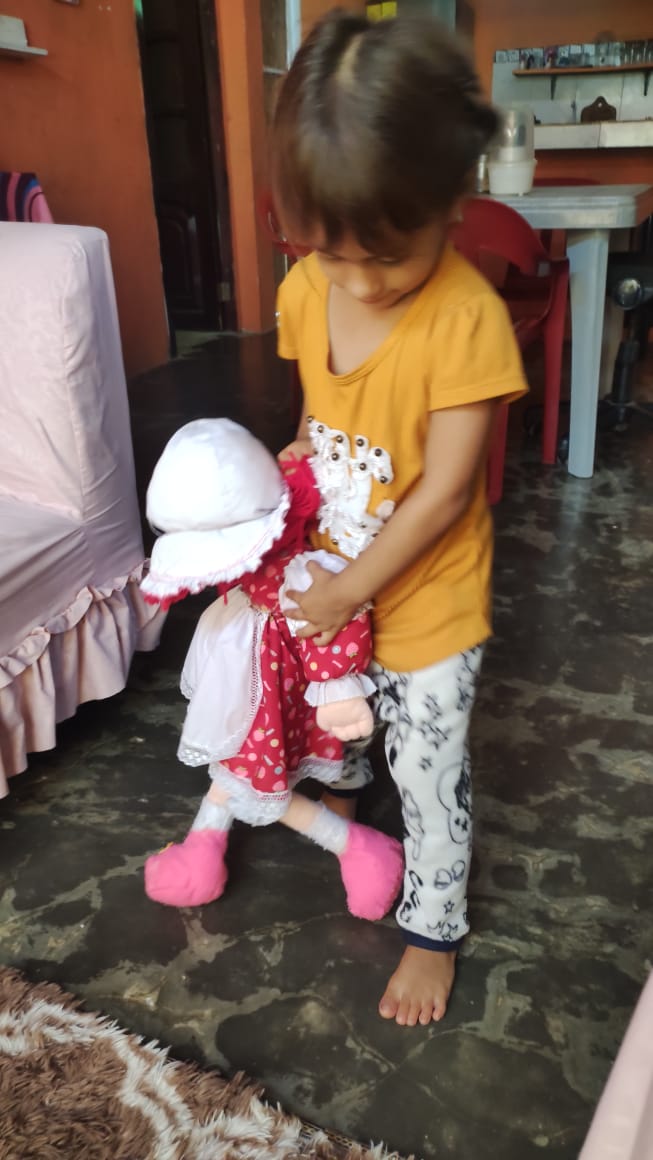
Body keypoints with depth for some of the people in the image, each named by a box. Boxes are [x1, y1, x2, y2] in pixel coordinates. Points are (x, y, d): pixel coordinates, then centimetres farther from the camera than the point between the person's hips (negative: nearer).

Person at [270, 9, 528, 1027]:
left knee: (429, 772, 10)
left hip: (428, 600, -5)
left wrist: (347, 593, -19)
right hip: (331, 575, 6)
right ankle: (340, 787, 63)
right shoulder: (307, 288, -10)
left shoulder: (469, 319, -27)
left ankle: (434, 929, 35)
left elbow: (444, 491, -24)